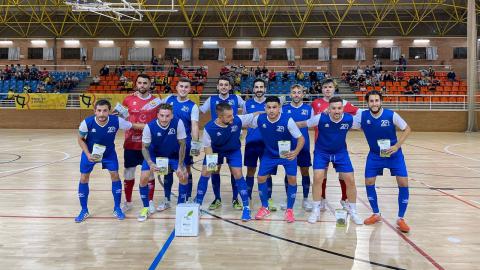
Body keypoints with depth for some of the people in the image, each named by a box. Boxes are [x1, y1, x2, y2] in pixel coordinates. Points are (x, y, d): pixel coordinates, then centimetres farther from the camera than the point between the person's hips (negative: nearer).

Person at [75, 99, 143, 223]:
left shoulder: (116, 121, -30)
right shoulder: (87, 122, -30)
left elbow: (134, 126, -15)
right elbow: (81, 139, -11)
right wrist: (88, 154, -22)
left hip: (109, 152, 0)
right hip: (90, 152, 0)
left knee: (115, 175, -6)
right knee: (84, 178, 1)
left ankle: (117, 208, 11)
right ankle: (84, 210, 18)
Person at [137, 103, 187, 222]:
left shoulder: (178, 123, -28)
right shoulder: (150, 126, -28)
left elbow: (182, 145, -17)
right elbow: (144, 147, -15)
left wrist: (180, 166, -17)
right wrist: (150, 164, -30)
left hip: (173, 154, 0)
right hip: (154, 154, 0)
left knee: (183, 176, -14)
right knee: (144, 178, -12)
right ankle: (146, 208, 12)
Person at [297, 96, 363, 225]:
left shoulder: (349, 119, -21)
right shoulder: (320, 118, -24)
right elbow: (303, 124, -10)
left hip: (341, 152, 2)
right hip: (321, 152, -1)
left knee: (350, 180, -2)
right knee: (317, 178, -14)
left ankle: (353, 212, 18)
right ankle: (316, 211, 5)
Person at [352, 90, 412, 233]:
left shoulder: (391, 115, -19)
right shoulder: (362, 116, -14)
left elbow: (407, 129, -9)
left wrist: (397, 146, -18)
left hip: (393, 154, -2)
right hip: (374, 155, 2)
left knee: (403, 183, -10)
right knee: (369, 183, -1)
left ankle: (400, 219, 6)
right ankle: (376, 214, 21)